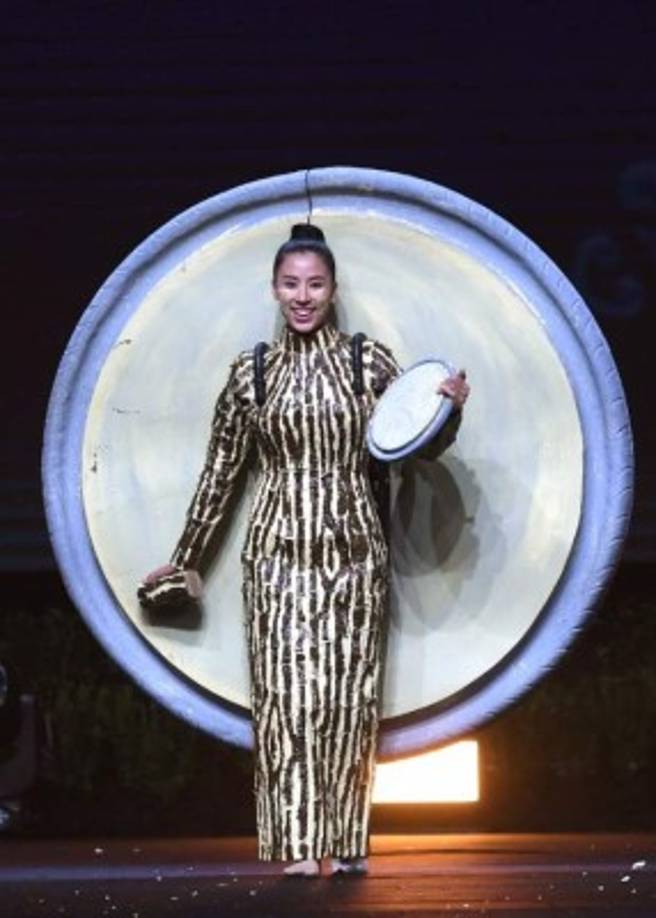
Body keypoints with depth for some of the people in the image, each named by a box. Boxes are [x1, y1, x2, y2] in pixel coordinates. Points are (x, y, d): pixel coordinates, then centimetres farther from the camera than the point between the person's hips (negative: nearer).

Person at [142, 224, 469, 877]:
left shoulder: (371, 362, 4)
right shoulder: (251, 374, 5)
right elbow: (220, 469, 12)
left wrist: (450, 409, -13)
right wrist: (186, 558, 16)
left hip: (354, 548, 0)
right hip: (279, 550, 0)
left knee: (348, 693, -1)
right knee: (288, 687, -10)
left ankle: (346, 841, 5)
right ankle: (298, 844, -11)